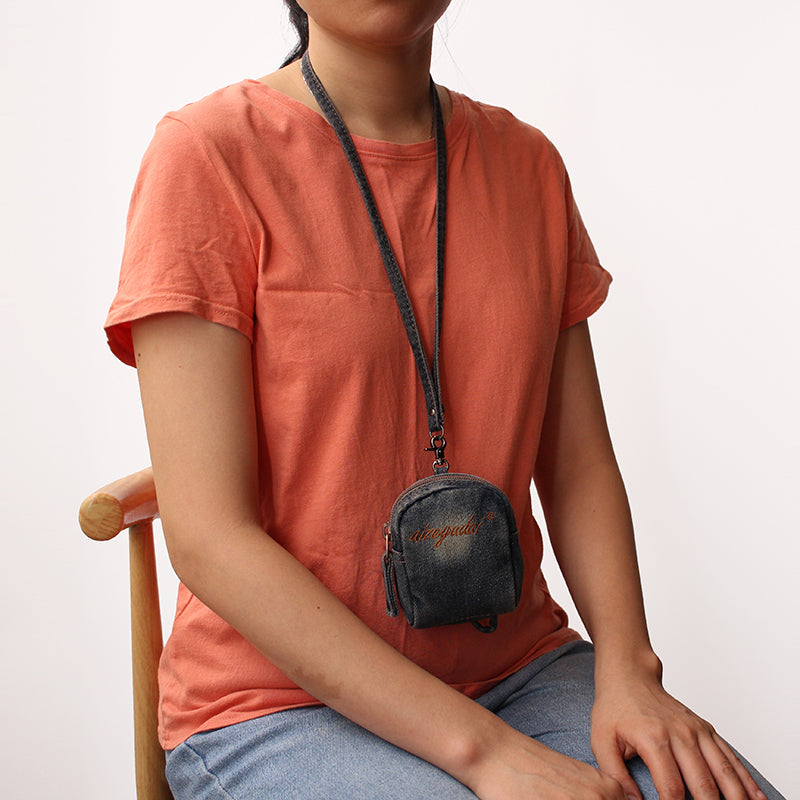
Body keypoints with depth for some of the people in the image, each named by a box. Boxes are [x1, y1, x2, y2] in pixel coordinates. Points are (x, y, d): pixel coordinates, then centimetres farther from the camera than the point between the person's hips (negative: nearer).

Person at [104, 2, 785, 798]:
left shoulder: (529, 164, 6)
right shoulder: (205, 156, -11)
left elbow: (577, 464, 7)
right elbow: (207, 538, -16)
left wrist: (626, 669, -11)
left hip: (521, 669, 5)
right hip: (278, 705, -4)